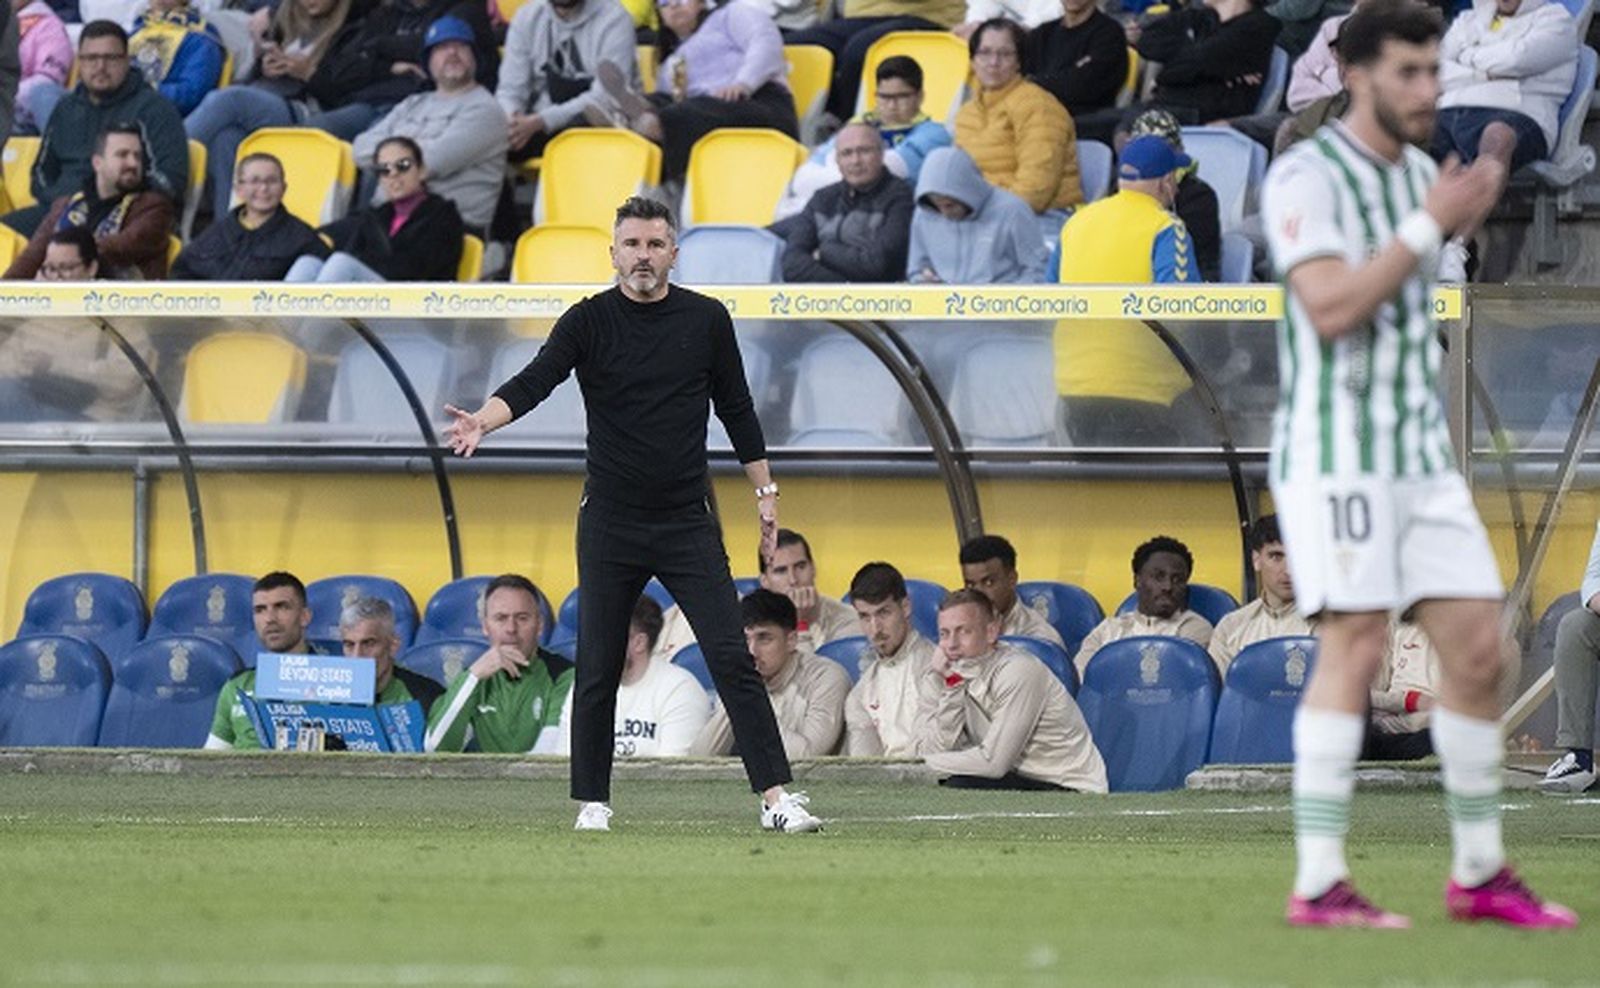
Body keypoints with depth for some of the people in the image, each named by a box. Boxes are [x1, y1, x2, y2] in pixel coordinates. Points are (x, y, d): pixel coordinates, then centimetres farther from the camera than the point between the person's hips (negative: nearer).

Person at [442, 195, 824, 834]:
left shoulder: (707, 320, 4)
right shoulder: (589, 321, -2)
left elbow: (736, 409, 13)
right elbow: (534, 383, -16)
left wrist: (765, 492, 12)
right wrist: (483, 419, -35)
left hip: (689, 523, 1)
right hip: (610, 523, 0)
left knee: (733, 660, -6)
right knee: (597, 671, 2)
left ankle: (777, 798, -7)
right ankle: (592, 804, 13)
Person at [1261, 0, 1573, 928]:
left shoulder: (1421, 172, 15)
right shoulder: (1307, 177, -10)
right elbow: (1331, 308, -23)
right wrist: (1429, 225, -20)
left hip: (1421, 457, 8)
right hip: (1336, 453, -8)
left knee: (1479, 648, 4)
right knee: (1354, 649, -13)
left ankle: (1480, 872, 14)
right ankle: (1319, 886, -11)